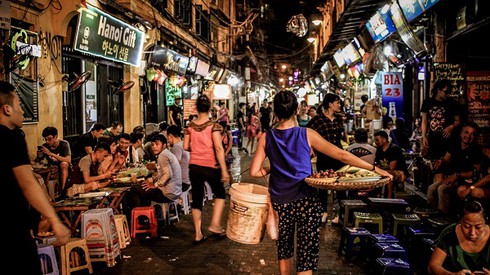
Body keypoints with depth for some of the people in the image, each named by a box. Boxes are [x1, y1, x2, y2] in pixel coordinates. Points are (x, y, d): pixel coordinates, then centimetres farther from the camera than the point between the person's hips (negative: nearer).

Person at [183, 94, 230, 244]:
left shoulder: (190, 126, 0)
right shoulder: (213, 125, -11)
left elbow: (186, 147, 2)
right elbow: (219, 148, -17)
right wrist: (224, 170, -16)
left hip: (194, 166, 3)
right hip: (211, 167, -3)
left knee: (197, 198, 10)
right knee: (220, 194, 19)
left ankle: (198, 234, 13)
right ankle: (215, 224, 7)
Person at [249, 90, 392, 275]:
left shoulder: (266, 138, -3)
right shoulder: (307, 134, -7)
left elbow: (254, 172, -6)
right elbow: (342, 155, -8)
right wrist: (374, 168, -1)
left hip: (279, 202, 3)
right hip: (306, 201, -2)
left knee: (284, 250, 21)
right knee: (306, 256, 4)